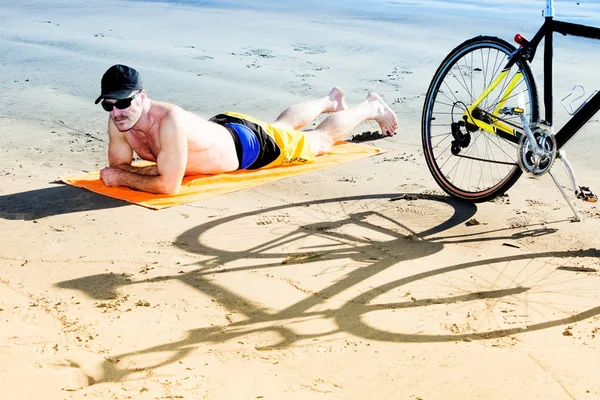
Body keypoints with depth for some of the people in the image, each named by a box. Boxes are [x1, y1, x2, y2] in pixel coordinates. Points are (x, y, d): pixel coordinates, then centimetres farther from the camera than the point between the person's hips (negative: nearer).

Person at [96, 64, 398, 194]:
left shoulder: (170, 121, -47)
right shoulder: (119, 121, -24)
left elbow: (168, 185, -49)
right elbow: (117, 166, -10)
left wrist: (121, 178, -39)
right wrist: (163, 166, -27)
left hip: (253, 144, -7)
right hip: (221, 126, 7)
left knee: (320, 139, 19)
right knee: (283, 125, 36)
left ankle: (370, 107, 45)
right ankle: (330, 100, 64)